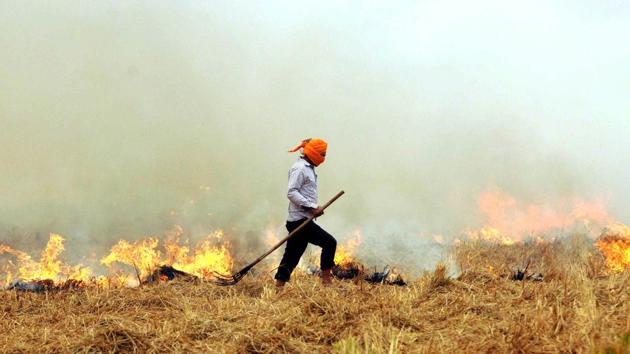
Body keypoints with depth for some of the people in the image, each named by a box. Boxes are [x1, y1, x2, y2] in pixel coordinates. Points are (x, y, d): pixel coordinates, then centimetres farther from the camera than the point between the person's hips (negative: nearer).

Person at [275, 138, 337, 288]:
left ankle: (278, 287, 8)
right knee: (329, 242, -12)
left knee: (291, 257, 8)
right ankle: (326, 281, -10)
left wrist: (315, 208, 9)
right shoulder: (299, 168, -10)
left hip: (301, 220, 10)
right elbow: (291, 193, -19)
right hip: (299, 220, -10)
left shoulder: (308, 168, 21)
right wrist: (312, 207, -22)